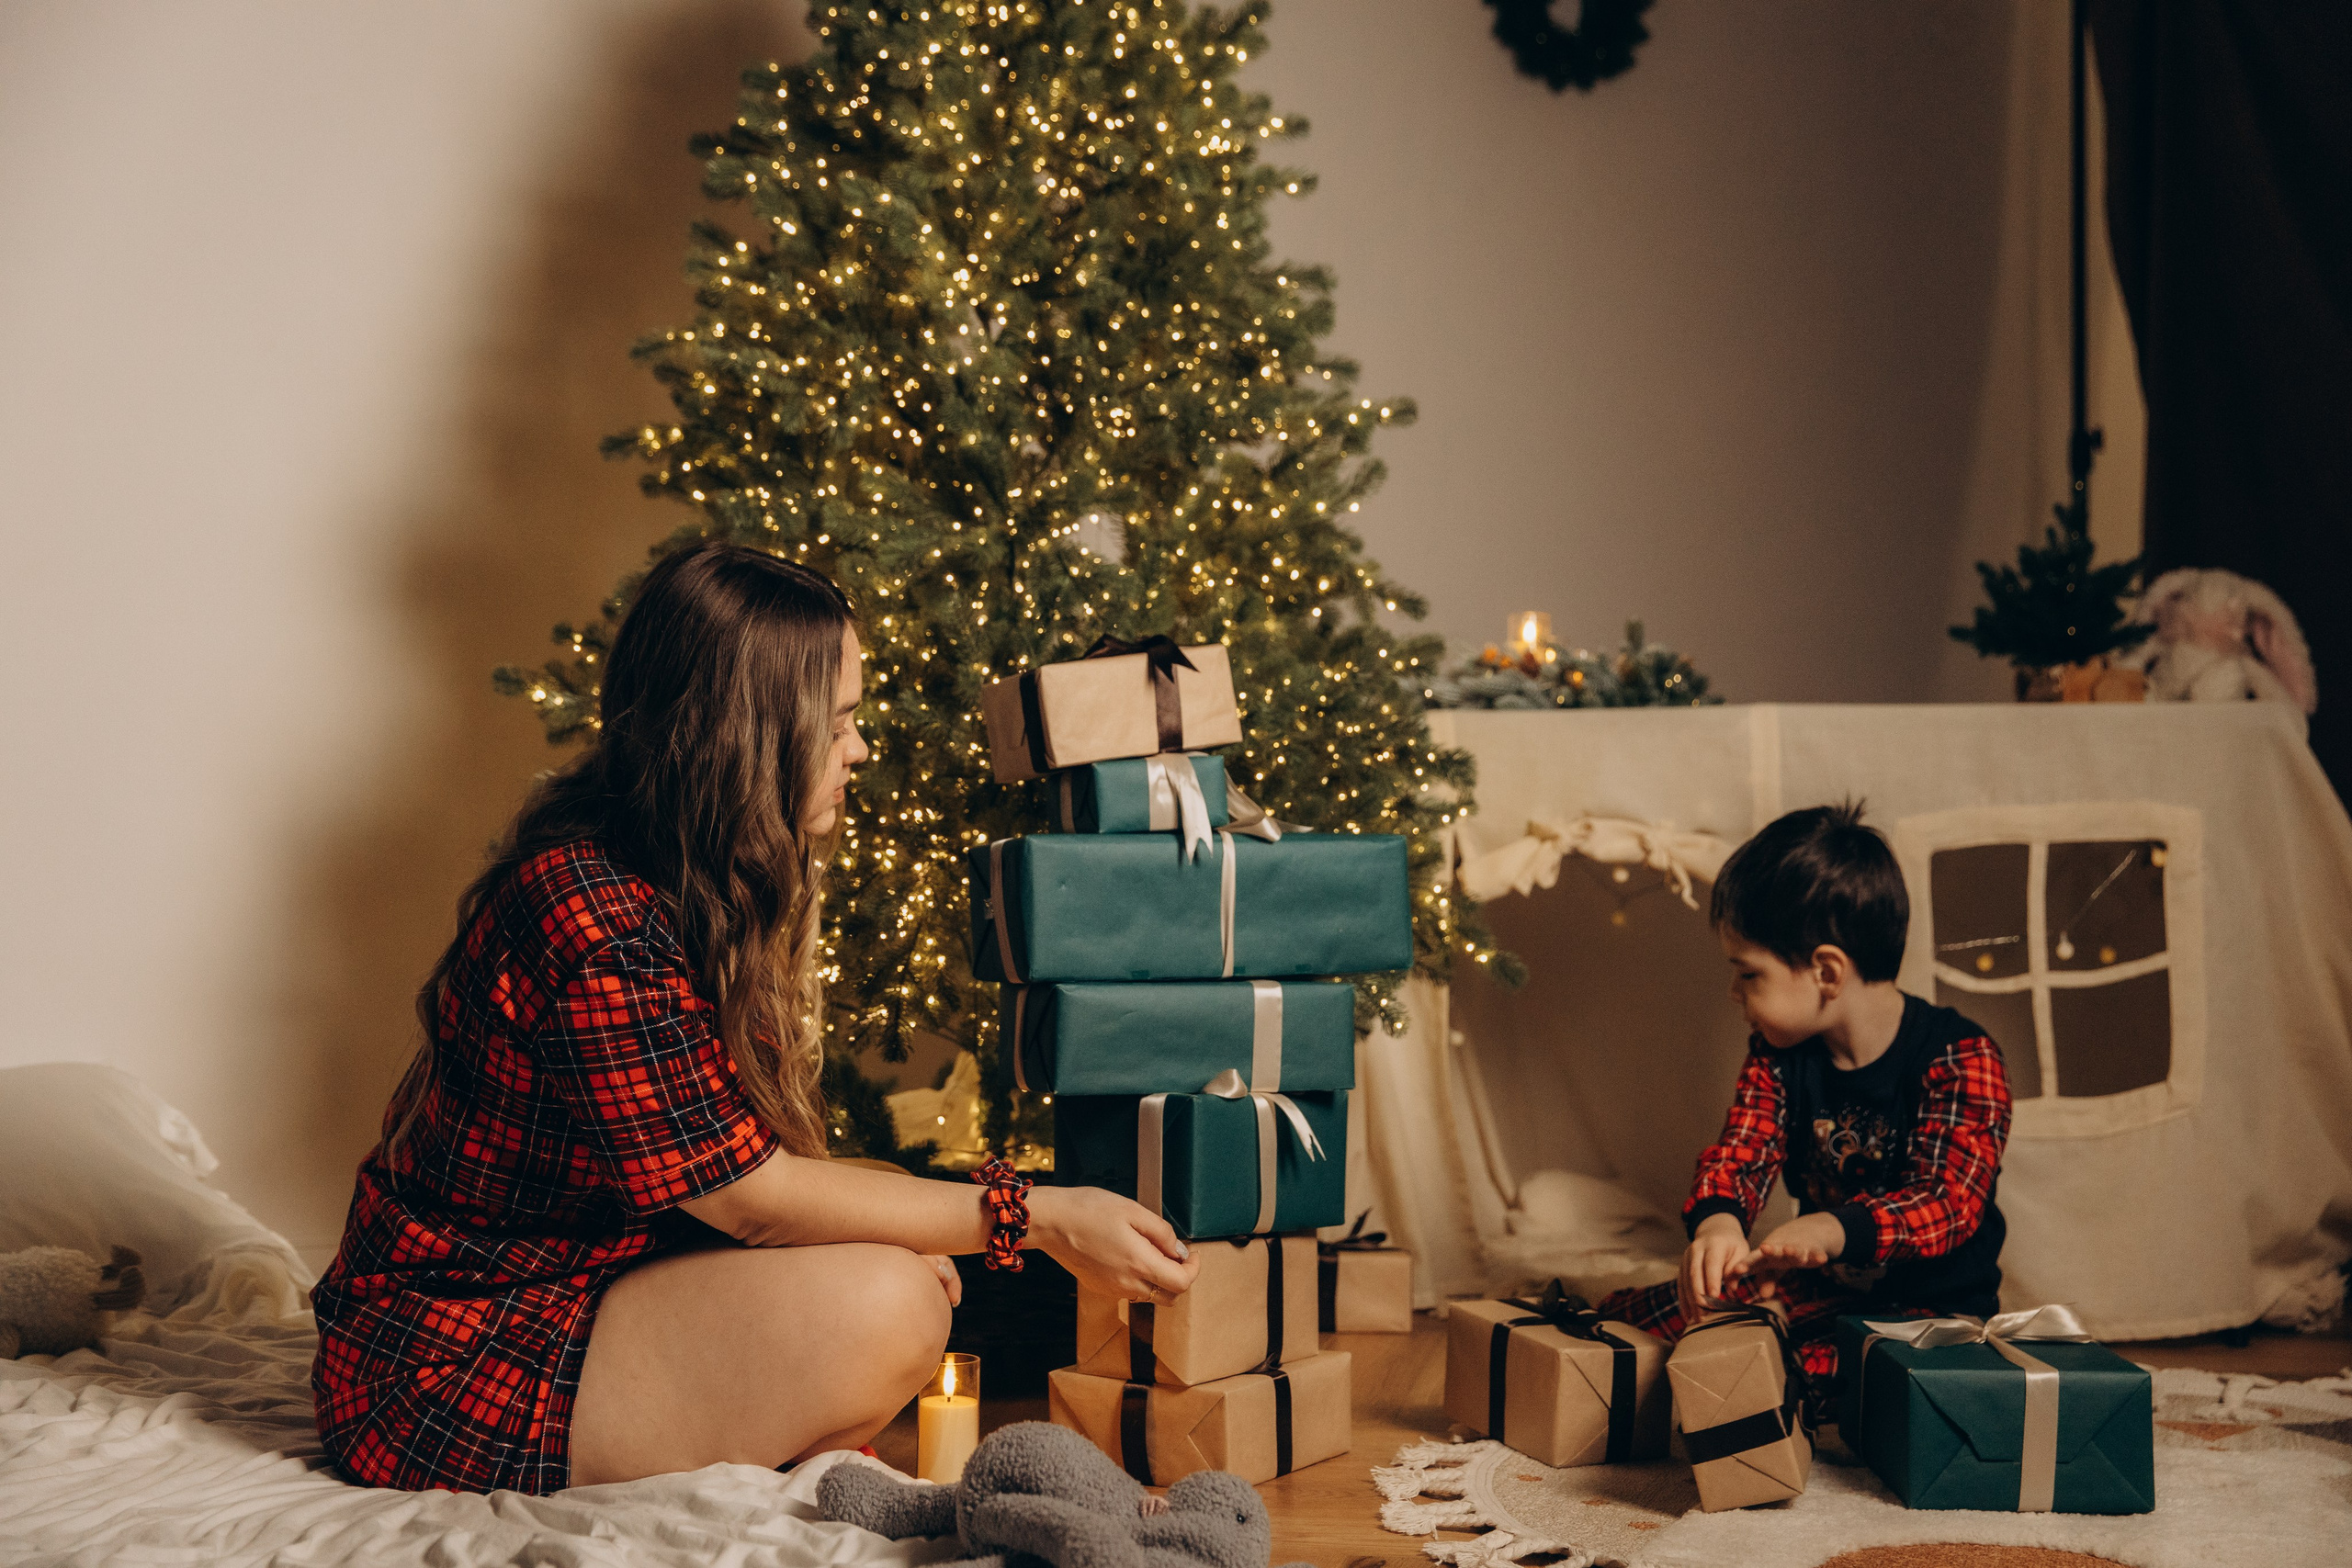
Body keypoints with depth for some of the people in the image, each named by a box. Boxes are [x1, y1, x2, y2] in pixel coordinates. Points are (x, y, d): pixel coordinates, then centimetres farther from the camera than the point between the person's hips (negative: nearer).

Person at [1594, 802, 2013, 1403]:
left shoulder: (1960, 1059, -17)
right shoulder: (1780, 1052, 2)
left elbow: (1951, 1201, -27)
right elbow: (1742, 1149, -10)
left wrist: (1835, 1230, -47)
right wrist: (1717, 1219, -36)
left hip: (1933, 1310, -6)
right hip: (1818, 1287, 6)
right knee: (1622, 1316, -7)